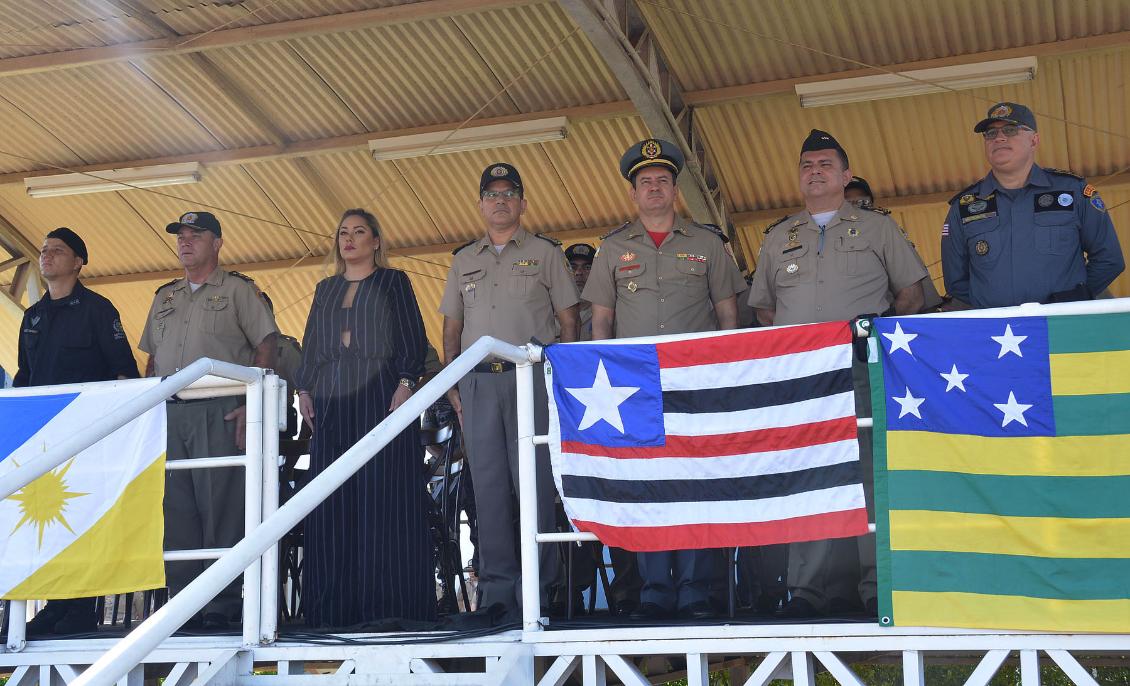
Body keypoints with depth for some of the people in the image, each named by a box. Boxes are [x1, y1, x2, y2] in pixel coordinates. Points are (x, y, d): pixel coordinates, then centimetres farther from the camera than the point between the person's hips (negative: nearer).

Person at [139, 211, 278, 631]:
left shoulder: (237, 290, 5)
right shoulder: (165, 297, 22)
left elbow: (265, 347, -2)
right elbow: (151, 359, 24)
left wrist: (251, 405, -12)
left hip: (218, 411, -5)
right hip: (168, 413, 5)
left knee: (220, 507, -7)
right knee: (176, 509, 3)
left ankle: (222, 604, -3)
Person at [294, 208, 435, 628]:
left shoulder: (394, 282, 9)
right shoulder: (325, 289, 22)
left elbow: (413, 337, 1)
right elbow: (310, 345, 20)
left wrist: (406, 383, -13)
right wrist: (304, 389, 6)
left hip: (381, 397, -4)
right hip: (332, 402, 4)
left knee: (384, 495, -9)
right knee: (333, 503, -1)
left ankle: (388, 601, -7)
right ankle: (336, 605, 0)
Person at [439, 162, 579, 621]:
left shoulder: (545, 252, 8)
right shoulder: (464, 260, 19)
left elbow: (568, 318, 5)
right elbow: (451, 326, 19)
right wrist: (450, 383, 8)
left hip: (531, 378, -3)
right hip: (477, 382, 4)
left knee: (534, 484, -6)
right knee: (488, 485, 2)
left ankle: (536, 589, -2)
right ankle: (497, 588, 6)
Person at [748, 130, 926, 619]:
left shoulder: (877, 228, 11)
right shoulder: (778, 237, 19)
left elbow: (911, 291, 10)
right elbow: (763, 306, 22)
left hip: (865, 366, -2)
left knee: (871, 470, -6)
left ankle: (878, 584, -2)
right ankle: (812, 589, 1)